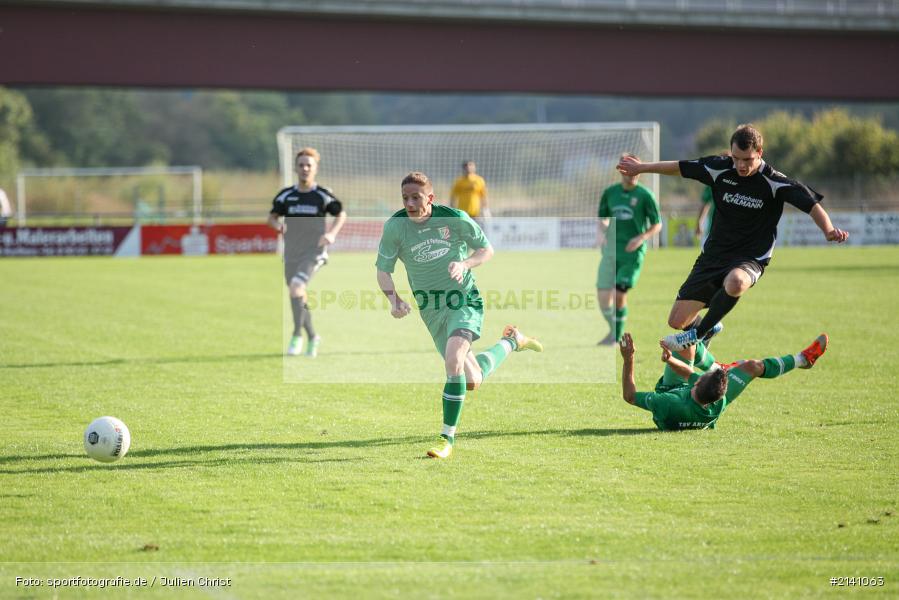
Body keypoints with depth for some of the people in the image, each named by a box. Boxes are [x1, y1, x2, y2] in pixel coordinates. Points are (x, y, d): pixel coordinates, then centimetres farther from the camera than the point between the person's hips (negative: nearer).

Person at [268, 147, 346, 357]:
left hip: (314, 251, -4)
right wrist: (278, 225, -13)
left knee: (296, 286, -26)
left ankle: (297, 335, -13)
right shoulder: (286, 195, 5)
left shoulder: (323, 196, -1)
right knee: (299, 300, 9)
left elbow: (341, 215, 11)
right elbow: (272, 217, 11)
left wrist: (332, 233, -6)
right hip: (292, 252, 4)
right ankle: (312, 337, 31)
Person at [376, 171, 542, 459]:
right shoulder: (394, 227, -10)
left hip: (464, 300, -3)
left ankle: (447, 438, -18)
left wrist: (464, 264, -21)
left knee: (453, 359, -30)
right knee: (473, 381, 11)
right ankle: (512, 341, 43)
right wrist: (394, 299, -20)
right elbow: (383, 270, -2)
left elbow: (486, 249, -1)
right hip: (431, 310, 3)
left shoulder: (455, 219, -14)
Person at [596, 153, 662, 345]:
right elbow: (603, 219, 20)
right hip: (611, 250, 4)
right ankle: (613, 330, 19)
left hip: (633, 252, -3)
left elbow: (657, 225, 1)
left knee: (619, 294, -10)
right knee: (603, 296, -4)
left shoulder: (645, 195, -4)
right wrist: (600, 232, -1)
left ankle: (617, 335, 6)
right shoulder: (610, 192, 7)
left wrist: (641, 238, -14)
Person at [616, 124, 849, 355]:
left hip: (750, 259, -4)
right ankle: (708, 328, 38)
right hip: (713, 254, 4)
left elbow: (812, 204, -20)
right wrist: (642, 168, 22)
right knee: (677, 321, 0)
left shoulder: (775, 182, -15)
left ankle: (697, 334, -18)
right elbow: (680, 167, 11)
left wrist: (828, 230, -39)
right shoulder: (720, 169, -4)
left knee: (735, 282, -42)